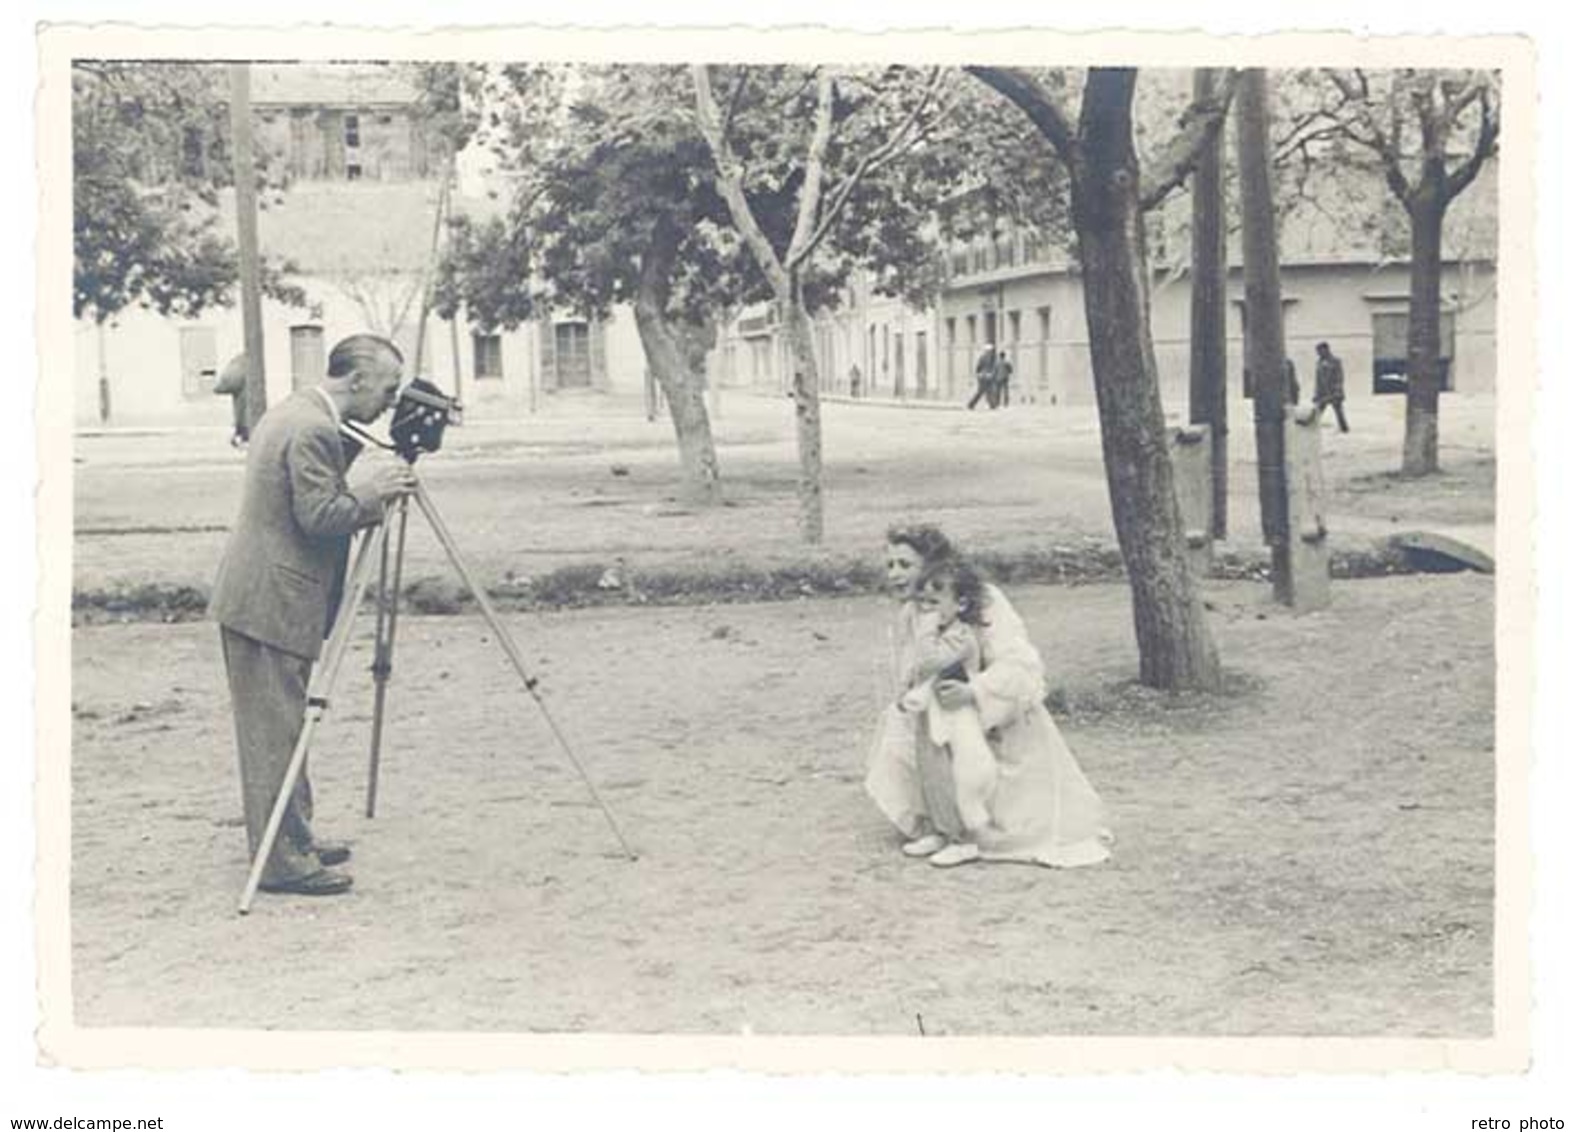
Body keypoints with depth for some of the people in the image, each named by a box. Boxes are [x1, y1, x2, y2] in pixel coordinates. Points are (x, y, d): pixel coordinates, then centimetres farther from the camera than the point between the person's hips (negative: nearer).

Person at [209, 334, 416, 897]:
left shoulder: (290, 413, 14)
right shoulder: (313, 429, -18)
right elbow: (320, 517, -22)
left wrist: (370, 496, 13)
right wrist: (375, 491, -10)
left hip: (251, 600, 10)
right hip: (271, 605, -10)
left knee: (277, 730, 16)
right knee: (274, 734, -4)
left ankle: (294, 840, 25)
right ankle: (282, 861, 1)